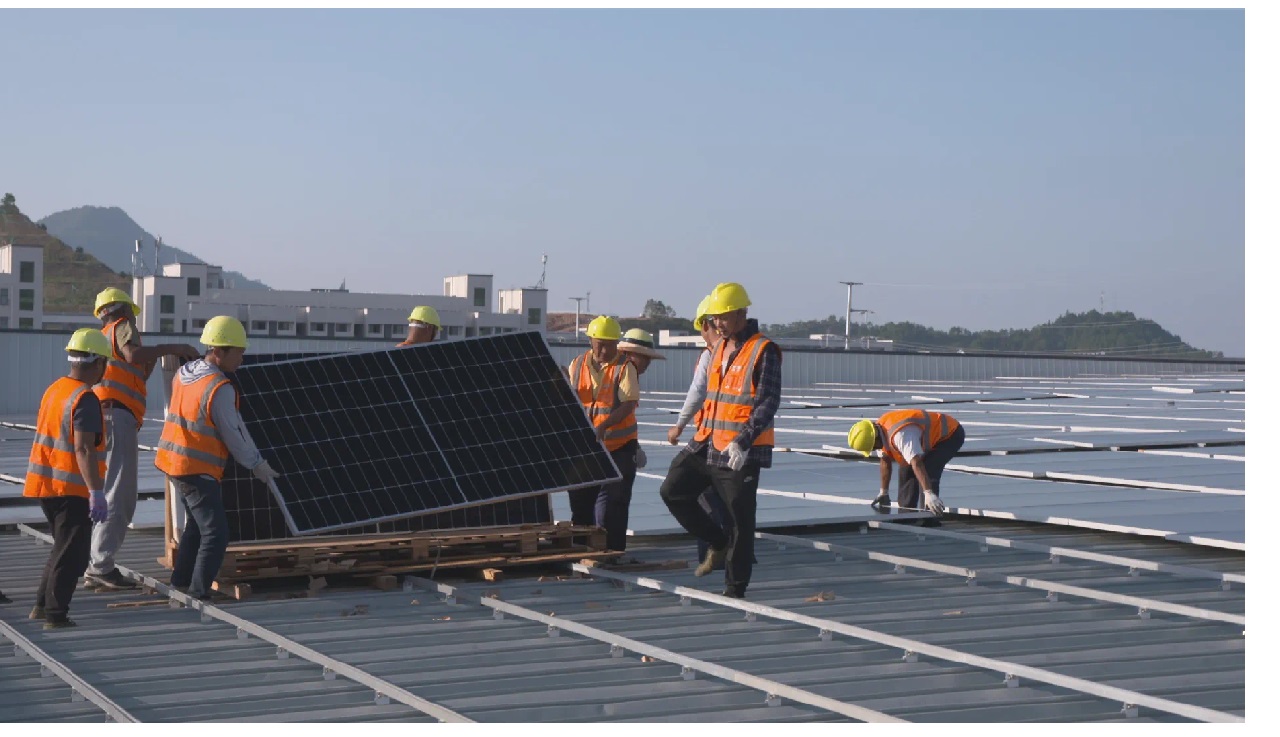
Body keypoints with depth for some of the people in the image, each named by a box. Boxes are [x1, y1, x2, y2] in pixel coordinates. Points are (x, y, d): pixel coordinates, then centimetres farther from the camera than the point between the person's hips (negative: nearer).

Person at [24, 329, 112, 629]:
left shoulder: (54, 389, 11)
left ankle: (42, 606, 24)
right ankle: (55, 615, 3)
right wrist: (96, 493, -25)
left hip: (46, 482, 9)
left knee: (64, 548, 21)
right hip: (71, 489, -9)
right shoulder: (85, 399, -17)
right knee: (71, 555, 0)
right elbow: (84, 449, -25)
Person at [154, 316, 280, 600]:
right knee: (215, 533, -6)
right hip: (197, 470, -9)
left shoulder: (183, 374, 7)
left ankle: (180, 582, 31)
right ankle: (198, 592, -9)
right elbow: (233, 436, -14)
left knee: (197, 523, 24)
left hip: (173, 460, 10)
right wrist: (257, 465, 1)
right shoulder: (220, 389, -20)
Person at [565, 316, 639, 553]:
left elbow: (629, 404, -16)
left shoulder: (625, 368, -6)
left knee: (613, 501, -4)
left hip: (618, 446, -4)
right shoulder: (577, 366, 6)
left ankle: (612, 551, 2)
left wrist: (603, 425, -29)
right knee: (580, 499, 10)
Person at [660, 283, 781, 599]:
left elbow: (768, 403, -18)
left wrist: (742, 442, -27)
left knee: (740, 519, -1)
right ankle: (719, 544, 19)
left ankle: (735, 587, 10)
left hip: (742, 453, -8)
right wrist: (702, 433, 22)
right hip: (707, 444, 8)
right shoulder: (720, 348, 14)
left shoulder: (763, 351, -12)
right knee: (674, 491, 5)